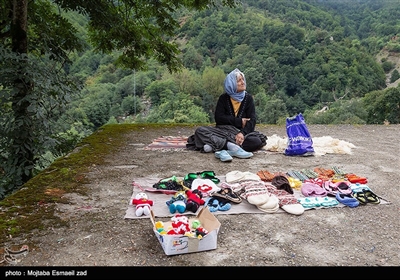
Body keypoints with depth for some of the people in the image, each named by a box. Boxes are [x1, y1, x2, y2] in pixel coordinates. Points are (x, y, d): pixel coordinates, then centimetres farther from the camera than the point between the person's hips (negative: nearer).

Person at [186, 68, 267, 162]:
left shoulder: (248, 98, 3)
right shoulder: (223, 98, 2)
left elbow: (252, 119, -7)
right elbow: (218, 118, -8)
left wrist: (242, 133, -27)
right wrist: (239, 121, -14)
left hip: (242, 132, 0)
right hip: (223, 131, 0)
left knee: (257, 141, -32)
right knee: (200, 130, -23)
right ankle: (232, 146, -39)